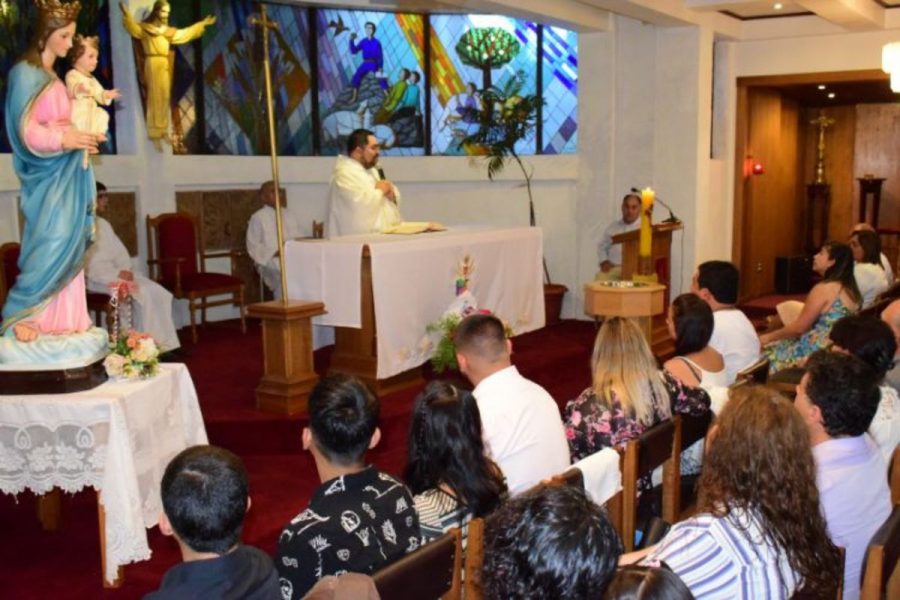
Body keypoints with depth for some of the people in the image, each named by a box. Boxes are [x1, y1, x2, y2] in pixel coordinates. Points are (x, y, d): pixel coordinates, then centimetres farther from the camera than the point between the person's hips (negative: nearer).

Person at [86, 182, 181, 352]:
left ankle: (163, 344, -13)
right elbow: (90, 265, -18)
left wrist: (126, 270, -4)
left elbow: (120, 252, 15)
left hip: (118, 272, 8)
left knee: (157, 292, -11)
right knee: (141, 294, -26)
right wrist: (117, 274, -20)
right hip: (99, 278, -8)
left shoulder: (103, 224, 18)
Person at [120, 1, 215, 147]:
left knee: (164, 98, 8)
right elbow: (133, 27, -18)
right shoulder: (145, 28, -1)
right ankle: (154, 134, -6)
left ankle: (162, 131, 16)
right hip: (153, 65, -7)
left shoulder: (168, 31, 18)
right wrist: (126, 14, -35)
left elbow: (185, 33, 28)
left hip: (164, 65, 7)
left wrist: (202, 24, 32)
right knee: (155, 98, -8)